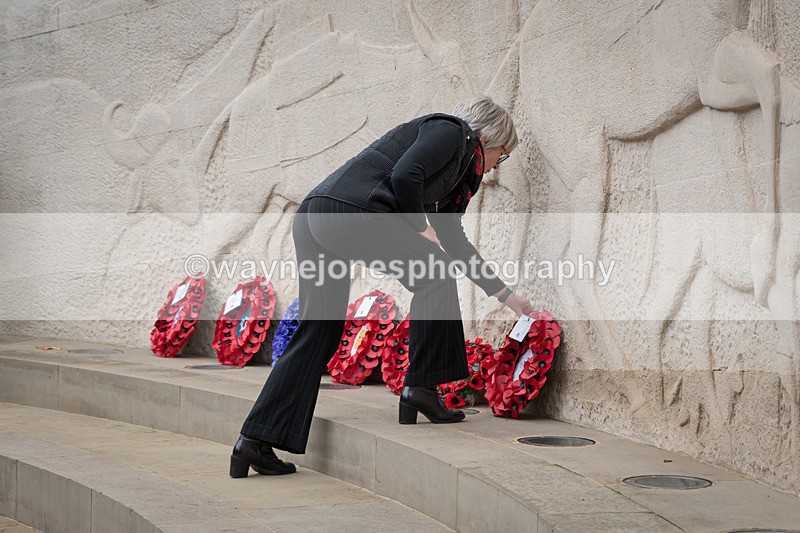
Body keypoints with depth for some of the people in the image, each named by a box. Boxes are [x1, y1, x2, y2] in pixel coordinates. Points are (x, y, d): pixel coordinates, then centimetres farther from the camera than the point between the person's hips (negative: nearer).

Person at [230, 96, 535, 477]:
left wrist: (506, 295, 38)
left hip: (312, 218, 10)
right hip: (351, 211, -10)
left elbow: (454, 242, 36)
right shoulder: (449, 131, 4)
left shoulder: (459, 170, 31)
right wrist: (420, 227, 2)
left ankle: (254, 442, 8)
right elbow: (405, 175, -13)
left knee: (318, 333, 10)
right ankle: (420, 388, 9)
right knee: (434, 276, 5)